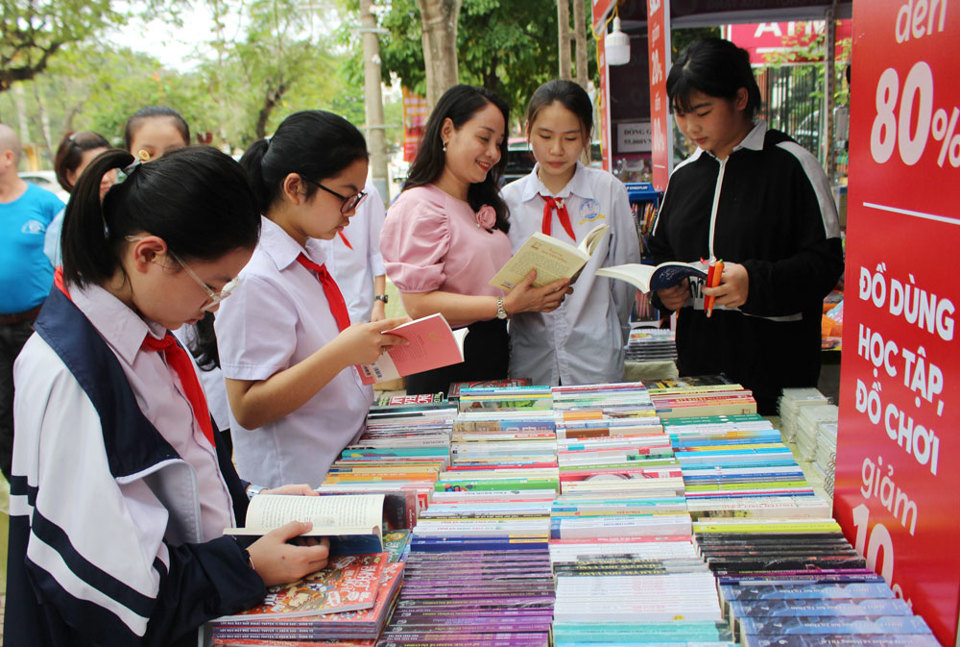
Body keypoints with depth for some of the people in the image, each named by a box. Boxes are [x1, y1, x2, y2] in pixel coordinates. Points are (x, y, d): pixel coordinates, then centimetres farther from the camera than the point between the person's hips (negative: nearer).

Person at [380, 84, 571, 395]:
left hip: (492, 356, 8)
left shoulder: (484, 206, 16)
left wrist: (537, 293, 0)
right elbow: (418, 303, -21)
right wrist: (505, 306, -26)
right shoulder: (418, 207, -12)